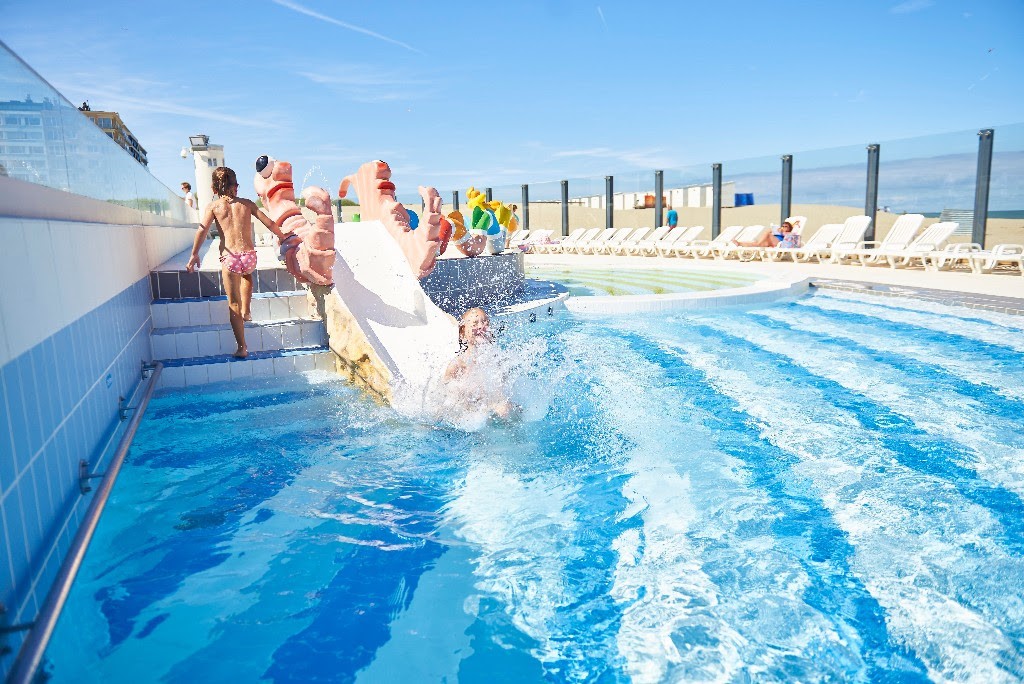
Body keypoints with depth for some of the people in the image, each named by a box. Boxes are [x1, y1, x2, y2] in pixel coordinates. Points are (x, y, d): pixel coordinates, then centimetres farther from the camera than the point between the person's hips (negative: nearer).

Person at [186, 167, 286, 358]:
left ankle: (241, 347, 6)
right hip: (249, 255, 2)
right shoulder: (247, 203, 11)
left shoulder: (213, 206, 7)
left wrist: (194, 254, -5)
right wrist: (282, 237, 29)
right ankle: (246, 312, 35)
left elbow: (203, 229, -6)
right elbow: (269, 223, 13)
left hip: (229, 258, -2)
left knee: (233, 304, 6)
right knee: (247, 274, 40)